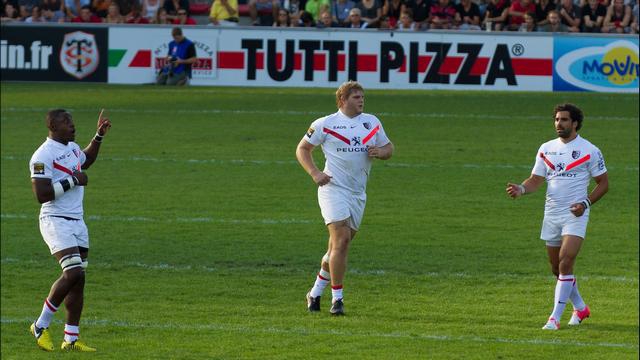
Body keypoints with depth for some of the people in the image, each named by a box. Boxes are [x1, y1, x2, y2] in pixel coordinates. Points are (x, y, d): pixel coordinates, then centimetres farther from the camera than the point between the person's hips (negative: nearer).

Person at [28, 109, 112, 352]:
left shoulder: (72, 148, 12)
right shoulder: (43, 156, -16)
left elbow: (87, 160, 37)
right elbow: (41, 195, -23)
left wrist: (99, 136, 26)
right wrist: (72, 180, -19)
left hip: (77, 222, 9)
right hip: (56, 221, -9)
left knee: (78, 280, 5)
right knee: (73, 273, -20)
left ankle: (71, 339, 9)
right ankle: (41, 326, -5)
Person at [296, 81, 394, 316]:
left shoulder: (372, 122, 12)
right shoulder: (325, 124, -2)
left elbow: (388, 149, 20)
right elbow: (302, 149, 6)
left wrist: (380, 152, -5)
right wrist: (314, 173, -9)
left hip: (358, 192, 5)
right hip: (334, 188, -5)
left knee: (339, 245, 9)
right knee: (341, 239, -17)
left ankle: (316, 293, 25)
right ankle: (337, 298, -12)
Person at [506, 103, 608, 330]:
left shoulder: (589, 150, -4)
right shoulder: (546, 149, 9)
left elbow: (603, 183, 2)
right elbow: (536, 179, 7)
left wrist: (585, 203, -12)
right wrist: (521, 189, -15)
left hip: (575, 215, -5)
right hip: (551, 215, 5)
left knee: (565, 263, -18)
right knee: (557, 268, 10)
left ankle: (555, 318, -16)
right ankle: (580, 308, 31)